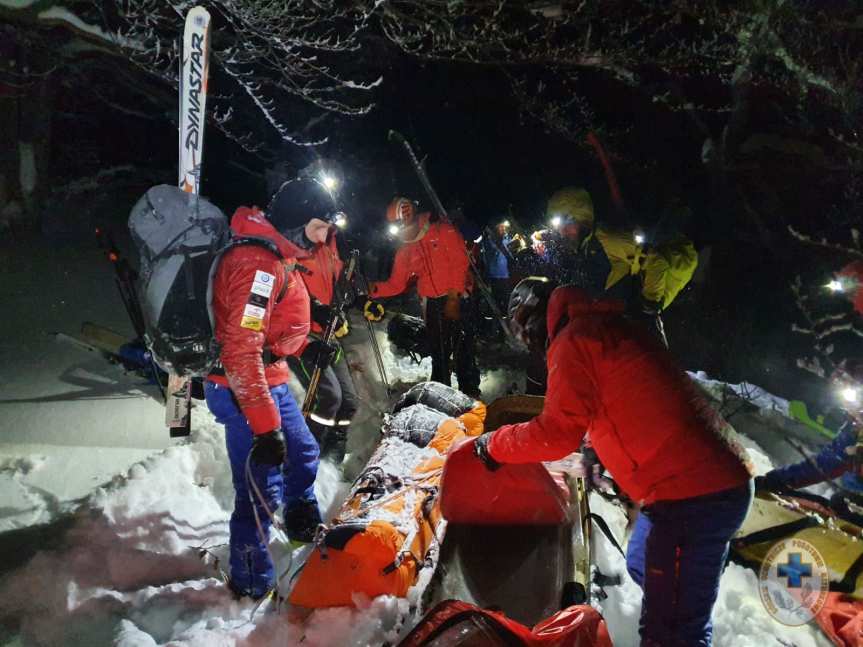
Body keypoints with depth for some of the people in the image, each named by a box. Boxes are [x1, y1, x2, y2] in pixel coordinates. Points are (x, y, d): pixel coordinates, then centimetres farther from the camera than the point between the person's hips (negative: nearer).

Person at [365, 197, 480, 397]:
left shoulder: (443, 232, -4)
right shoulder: (404, 252, 12)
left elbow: (460, 262, -10)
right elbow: (397, 284, 8)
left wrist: (454, 296, -16)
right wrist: (374, 289, -10)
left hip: (457, 300, -5)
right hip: (432, 304, 5)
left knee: (463, 350, -4)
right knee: (439, 354, 10)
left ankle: (471, 394, 9)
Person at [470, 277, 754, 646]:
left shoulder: (575, 339, -11)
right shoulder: (607, 325, 18)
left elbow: (557, 433, -16)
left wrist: (494, 446, -1)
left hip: (690, 492, -10)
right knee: (641, 566, 28)